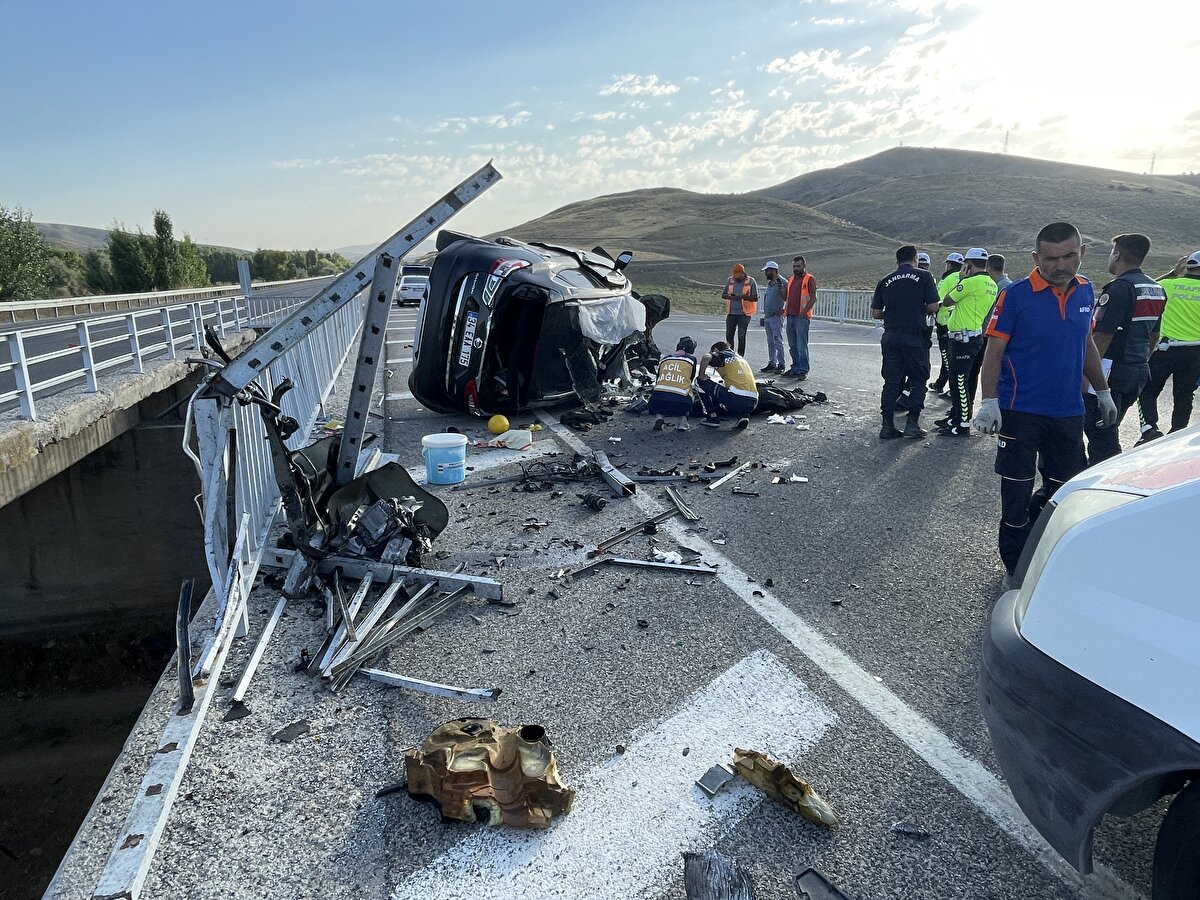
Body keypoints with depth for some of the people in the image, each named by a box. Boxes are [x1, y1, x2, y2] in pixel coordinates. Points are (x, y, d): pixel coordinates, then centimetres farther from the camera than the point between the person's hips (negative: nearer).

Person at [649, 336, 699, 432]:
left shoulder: (664, 358, 21)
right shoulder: (692, 359, 14)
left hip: (656, 402, 2)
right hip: (679, 405, -2)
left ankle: (659, 416, 12)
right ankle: (682, 422, 15)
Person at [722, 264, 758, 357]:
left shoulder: (751, 282, -5)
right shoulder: (729, 280, 8)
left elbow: (755, 298, -9)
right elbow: (723, 295, 10)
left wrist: (742, 297, -22)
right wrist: (730, 297, -12)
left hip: (744, 313, -4)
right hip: (731, 313, 4)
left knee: (741, 338, -1)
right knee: (729, 336, 8)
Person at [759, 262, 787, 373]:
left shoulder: (782, 282, -10)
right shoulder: (769, 283, 17)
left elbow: (787, 298, -13)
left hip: (776, 317, -9)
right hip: (767, 317, 9)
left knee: (778, 341, -8)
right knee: (770, 342, 12)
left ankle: (781, 365, -6)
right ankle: (772, 363, 17)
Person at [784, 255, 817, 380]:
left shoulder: (809, 279, -4)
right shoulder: (791, 279, 19)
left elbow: (813, 298, -11)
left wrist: (804, 312, -19)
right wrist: (786, 309, 14)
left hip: (802, 317, -7)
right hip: (790, 316, 8)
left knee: (802, 345, -8)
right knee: (793, 345, 11)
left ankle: (803, 371, -5)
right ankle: (795, 368, 19)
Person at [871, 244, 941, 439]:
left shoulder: (885, 281, 8)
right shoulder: (923, 276, -1)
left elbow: (875, 313, 6)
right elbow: (933, 307, -6)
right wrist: (921, 310, 14)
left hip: (890, 336, 3)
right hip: (915, 335, -3)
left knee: (891, 381, 7)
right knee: (918, 379, 8)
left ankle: (887, 425, 8)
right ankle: (912, 423, 4)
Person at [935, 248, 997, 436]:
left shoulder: (971, 282, -16)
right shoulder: (991, 285, 13)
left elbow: (946, 301, -8)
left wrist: (962, 279, -1)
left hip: (963, 338, -10)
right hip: (976, 335, 10)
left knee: (960, 382, -6)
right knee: (957, 380, 17)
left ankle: (963, 425, -3)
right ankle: (955, 417, 27)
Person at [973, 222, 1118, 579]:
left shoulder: (1085, 291, 6)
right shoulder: (1016, 295, -11)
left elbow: (1086, 344, 18)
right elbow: (994, 351, -11)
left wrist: (1103, 391, 22)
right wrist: (989, 401, -20)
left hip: (1069, 412, 6)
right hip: (1021, 412, -5)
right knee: (1017, 495, 2)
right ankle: (1016, 570, 16)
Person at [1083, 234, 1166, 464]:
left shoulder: (1120, 288, -17)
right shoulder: (1157, 289, 13)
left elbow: (1102, 336, -21)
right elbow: (1154, 336, 20)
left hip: (1111, 372, -9)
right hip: (1138, 372, 9)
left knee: (1101, 436, -5)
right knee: (1109, 430, 19)